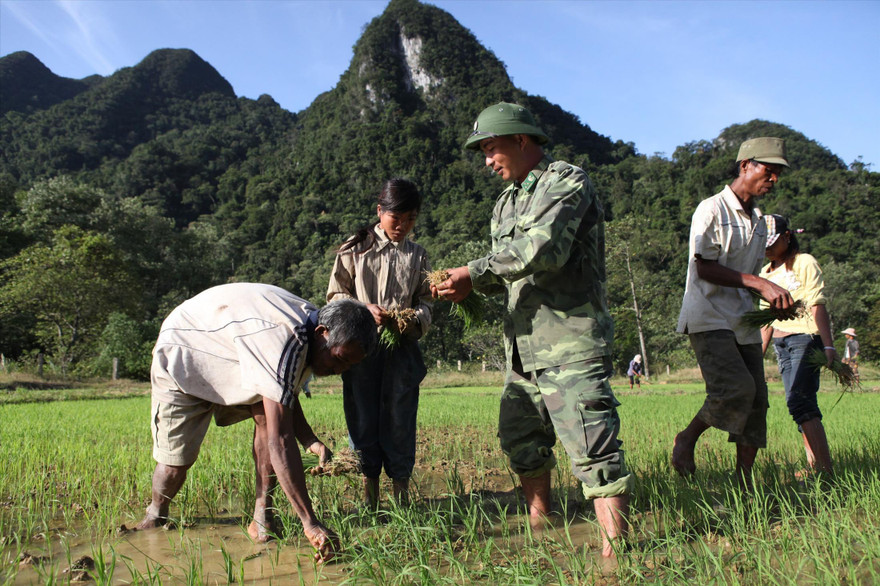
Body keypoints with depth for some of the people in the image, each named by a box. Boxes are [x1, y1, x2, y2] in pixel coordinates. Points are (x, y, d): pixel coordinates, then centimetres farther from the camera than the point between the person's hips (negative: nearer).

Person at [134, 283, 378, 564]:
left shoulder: (309, 325, -14)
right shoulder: (281, 340, -42)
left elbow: (287, 397, 0)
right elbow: (279, 439, -47)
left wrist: (310, 441, -19)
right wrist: (310, 524, -47)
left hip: (226, 358, 7)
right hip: (181, 358, -7)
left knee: (268, 414, -17)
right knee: (175, 462, -9)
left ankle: (263, 514, -7)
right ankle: (155, 516, 23)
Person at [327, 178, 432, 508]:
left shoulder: (417, 256, 13)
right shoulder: (355, 249, 7)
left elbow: (424, 302, 10)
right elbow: (336, 295, 5)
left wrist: (415, 320, -13)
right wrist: (365, 310, -13)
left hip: (402, 348, 1)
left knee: (399, 420, 1)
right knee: (363, 419, 2)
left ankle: (401, 489, 12)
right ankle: (368, 492, 12)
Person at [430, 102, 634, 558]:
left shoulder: (567, 181, -7)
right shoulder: (506, 203, 19)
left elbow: (542, 251, -22)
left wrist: (474, 270, -14)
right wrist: (470, 285, -3)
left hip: (570, 341, -9)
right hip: (524, 343, 9)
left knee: (593, 450, -11)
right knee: (520, 439, 16)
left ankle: (615, 553, -5)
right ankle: (539, 529, 33)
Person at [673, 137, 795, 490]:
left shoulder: (758, 222, 19)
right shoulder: (712, 210, -5)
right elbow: (704, 268, -14)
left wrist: (775, 300, 2)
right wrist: (760, 284, -21)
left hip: (744, 321, 8)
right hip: (709, 318, -8)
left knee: (756, 399, 2)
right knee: (736, 388, -24)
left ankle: (744, 483, 12)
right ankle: (687, 438, 0)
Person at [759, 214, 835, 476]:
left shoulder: (804, 263, -2)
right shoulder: (766, 272, 18)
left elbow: (818, 306, -11)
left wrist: (828, 346, -20)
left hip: (806, 338, -7)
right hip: (781, 344, 7)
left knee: (799, 400, -21)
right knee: (798, 404, 4)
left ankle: (826, 469, -23)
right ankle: (814, 465, 7)